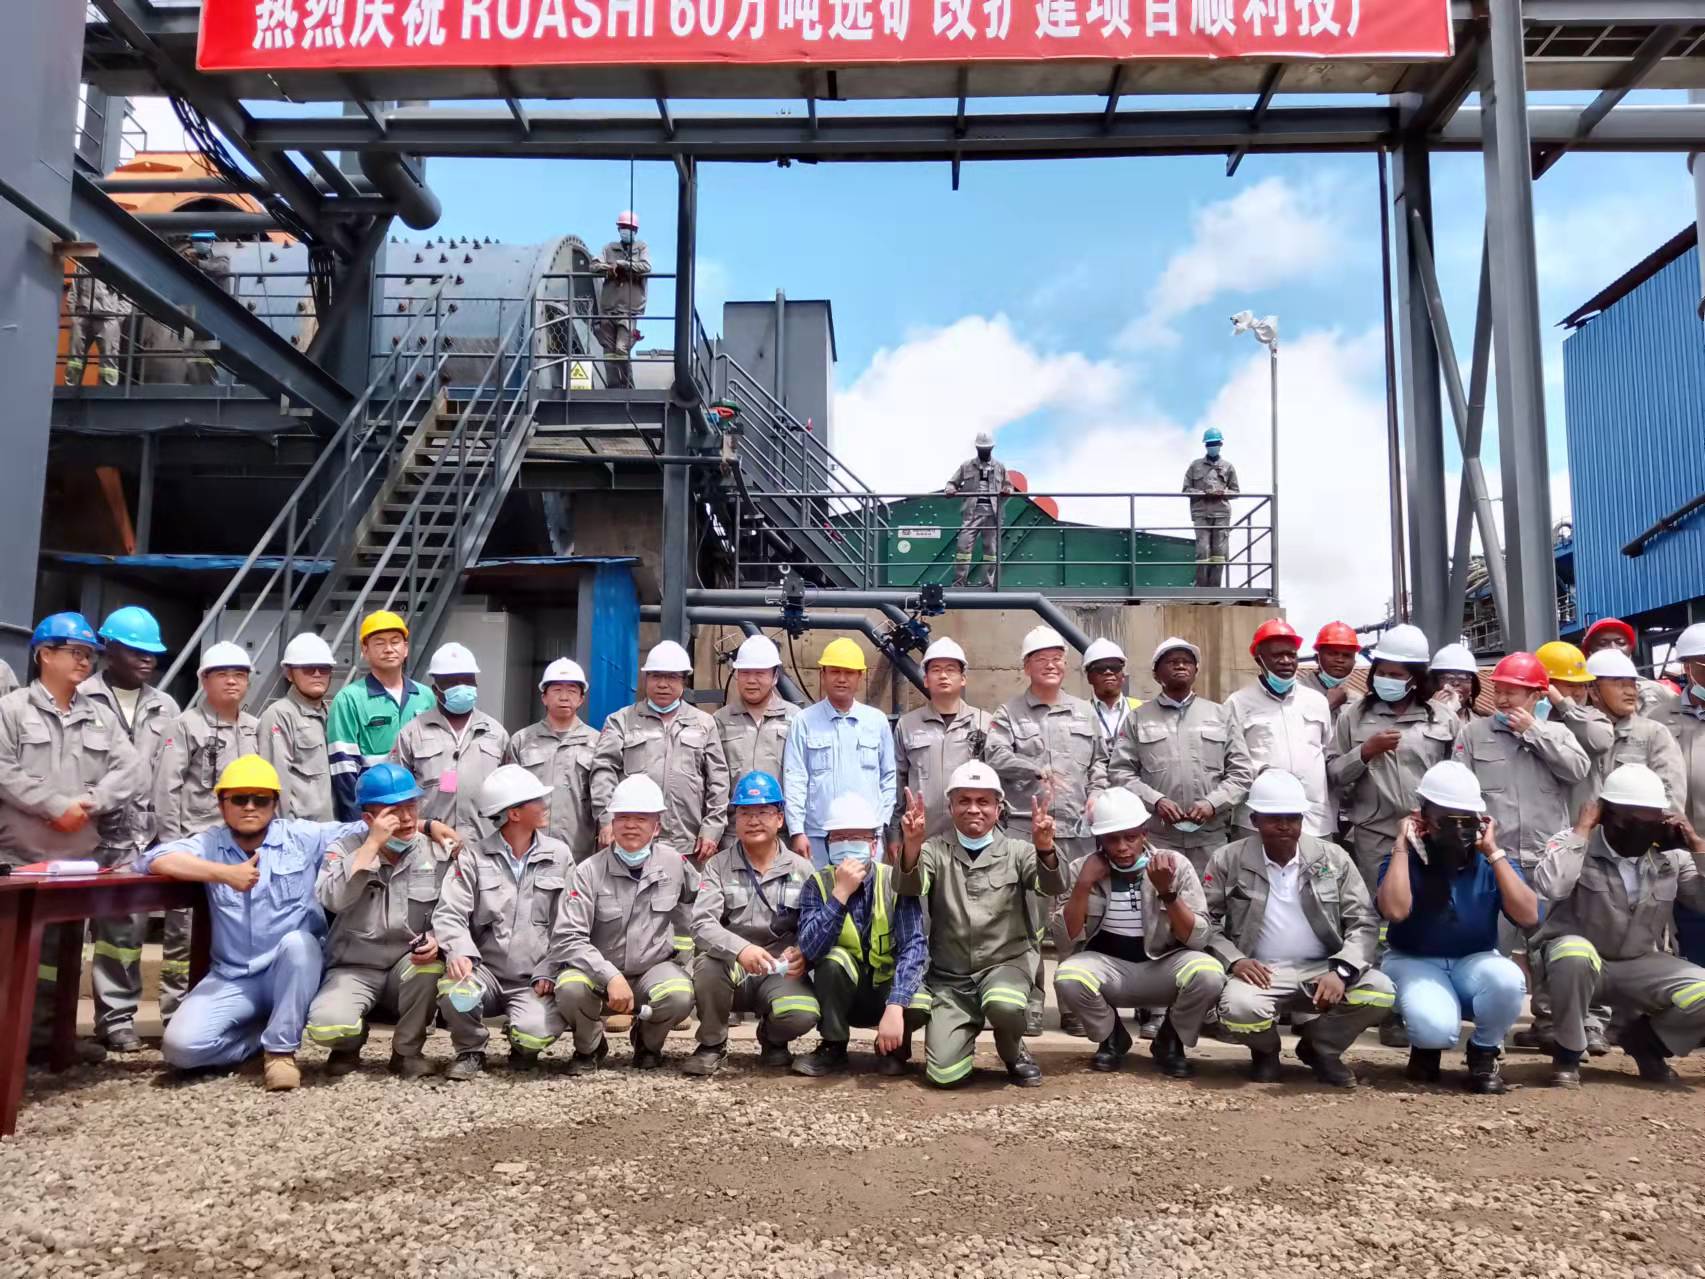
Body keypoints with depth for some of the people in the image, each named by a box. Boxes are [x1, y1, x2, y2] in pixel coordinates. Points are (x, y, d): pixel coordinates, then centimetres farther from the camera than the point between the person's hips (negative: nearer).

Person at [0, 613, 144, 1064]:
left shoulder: (101, 717, 11)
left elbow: (133, 770, 1)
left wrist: (89, 802, -13)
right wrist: (57, 806, -16)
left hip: (78, 855, 4)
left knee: (61, 948, 10)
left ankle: (47, 1029, 20)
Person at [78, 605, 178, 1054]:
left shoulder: (165, 708, 15)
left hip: (145, 836, 3)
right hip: (97, 836, -3)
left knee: (127, 927, 4)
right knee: (115, 927, -3)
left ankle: (117, 1016, 11)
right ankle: (117, 1016, 5)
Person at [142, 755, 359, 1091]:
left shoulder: (305, 837, -1)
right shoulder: (210, 843, 2)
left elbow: (367, 831, -4)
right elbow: (155, 859, -15)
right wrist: (223, 873, -23)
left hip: (295, 971, -1)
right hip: (233, 978, 1)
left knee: (296, 942, -35)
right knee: (181, 1045, -20)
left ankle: (281, 1048, -17)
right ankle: (265, 1034, 8)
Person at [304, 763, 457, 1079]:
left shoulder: (438, 852, -1)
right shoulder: (344, 849, -3)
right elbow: (331, 900, -23)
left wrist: (436, 941, -23)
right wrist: (373, 843, -24)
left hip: (409, 967, 1)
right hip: (354, 970, -1)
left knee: (432, 966, -34)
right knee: (326, 1025, -31)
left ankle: (408, 1052, -6)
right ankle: (351, 1043, 10)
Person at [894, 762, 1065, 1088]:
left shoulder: (1016, 851, 2)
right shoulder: (936, 850, 2)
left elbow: (1052, 887, -15)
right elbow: (908, 888, -18)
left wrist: (1045, 849, -38)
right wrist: (911, 844, -39)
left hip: (1005, 964, -1)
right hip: (948, 977, 1)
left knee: (1004, 1005, -35)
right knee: (944, 1074, -13)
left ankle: (1015, 1055, 1)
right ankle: (967, 1031, 23)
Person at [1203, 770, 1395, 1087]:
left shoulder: (1334, 858, 4)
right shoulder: (1229, 860, 0)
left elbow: (1364, 922, 1)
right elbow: (1204, 921, 2)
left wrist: (1340, 970, -16)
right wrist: (1233, 959, -16)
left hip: (1322, 969, 2)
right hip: (1261, 972, -2)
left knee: (1380, 991, -26)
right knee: (1239, 1009, -35)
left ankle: (1320, 1046, 6)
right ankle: (1265, 1050, 7)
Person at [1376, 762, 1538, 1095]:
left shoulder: (1492, 861, -3)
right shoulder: (1405, 859, -10)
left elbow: (1528, 917, -20)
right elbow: (1395, 910, -32)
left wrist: (1493, 852, -20)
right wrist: (1402, 845, -23)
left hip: (1473, 963, 3)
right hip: (1414, 963, -2)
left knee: (1508, 979, -33)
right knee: (1436, 1027, -34)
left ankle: (1483, 1055, 0)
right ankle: (1426, 1049, 10)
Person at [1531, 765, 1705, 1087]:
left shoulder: (1670, 856, 1)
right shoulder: (1574, 843, -13)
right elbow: (1549, 888, -34)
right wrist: (1581, 829, -26)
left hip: (1640, 966, 4)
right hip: (1578, 960, -4)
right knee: (1575, 954, -40)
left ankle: (1643, 1039, 12)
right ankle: (1568, 1054, -14)